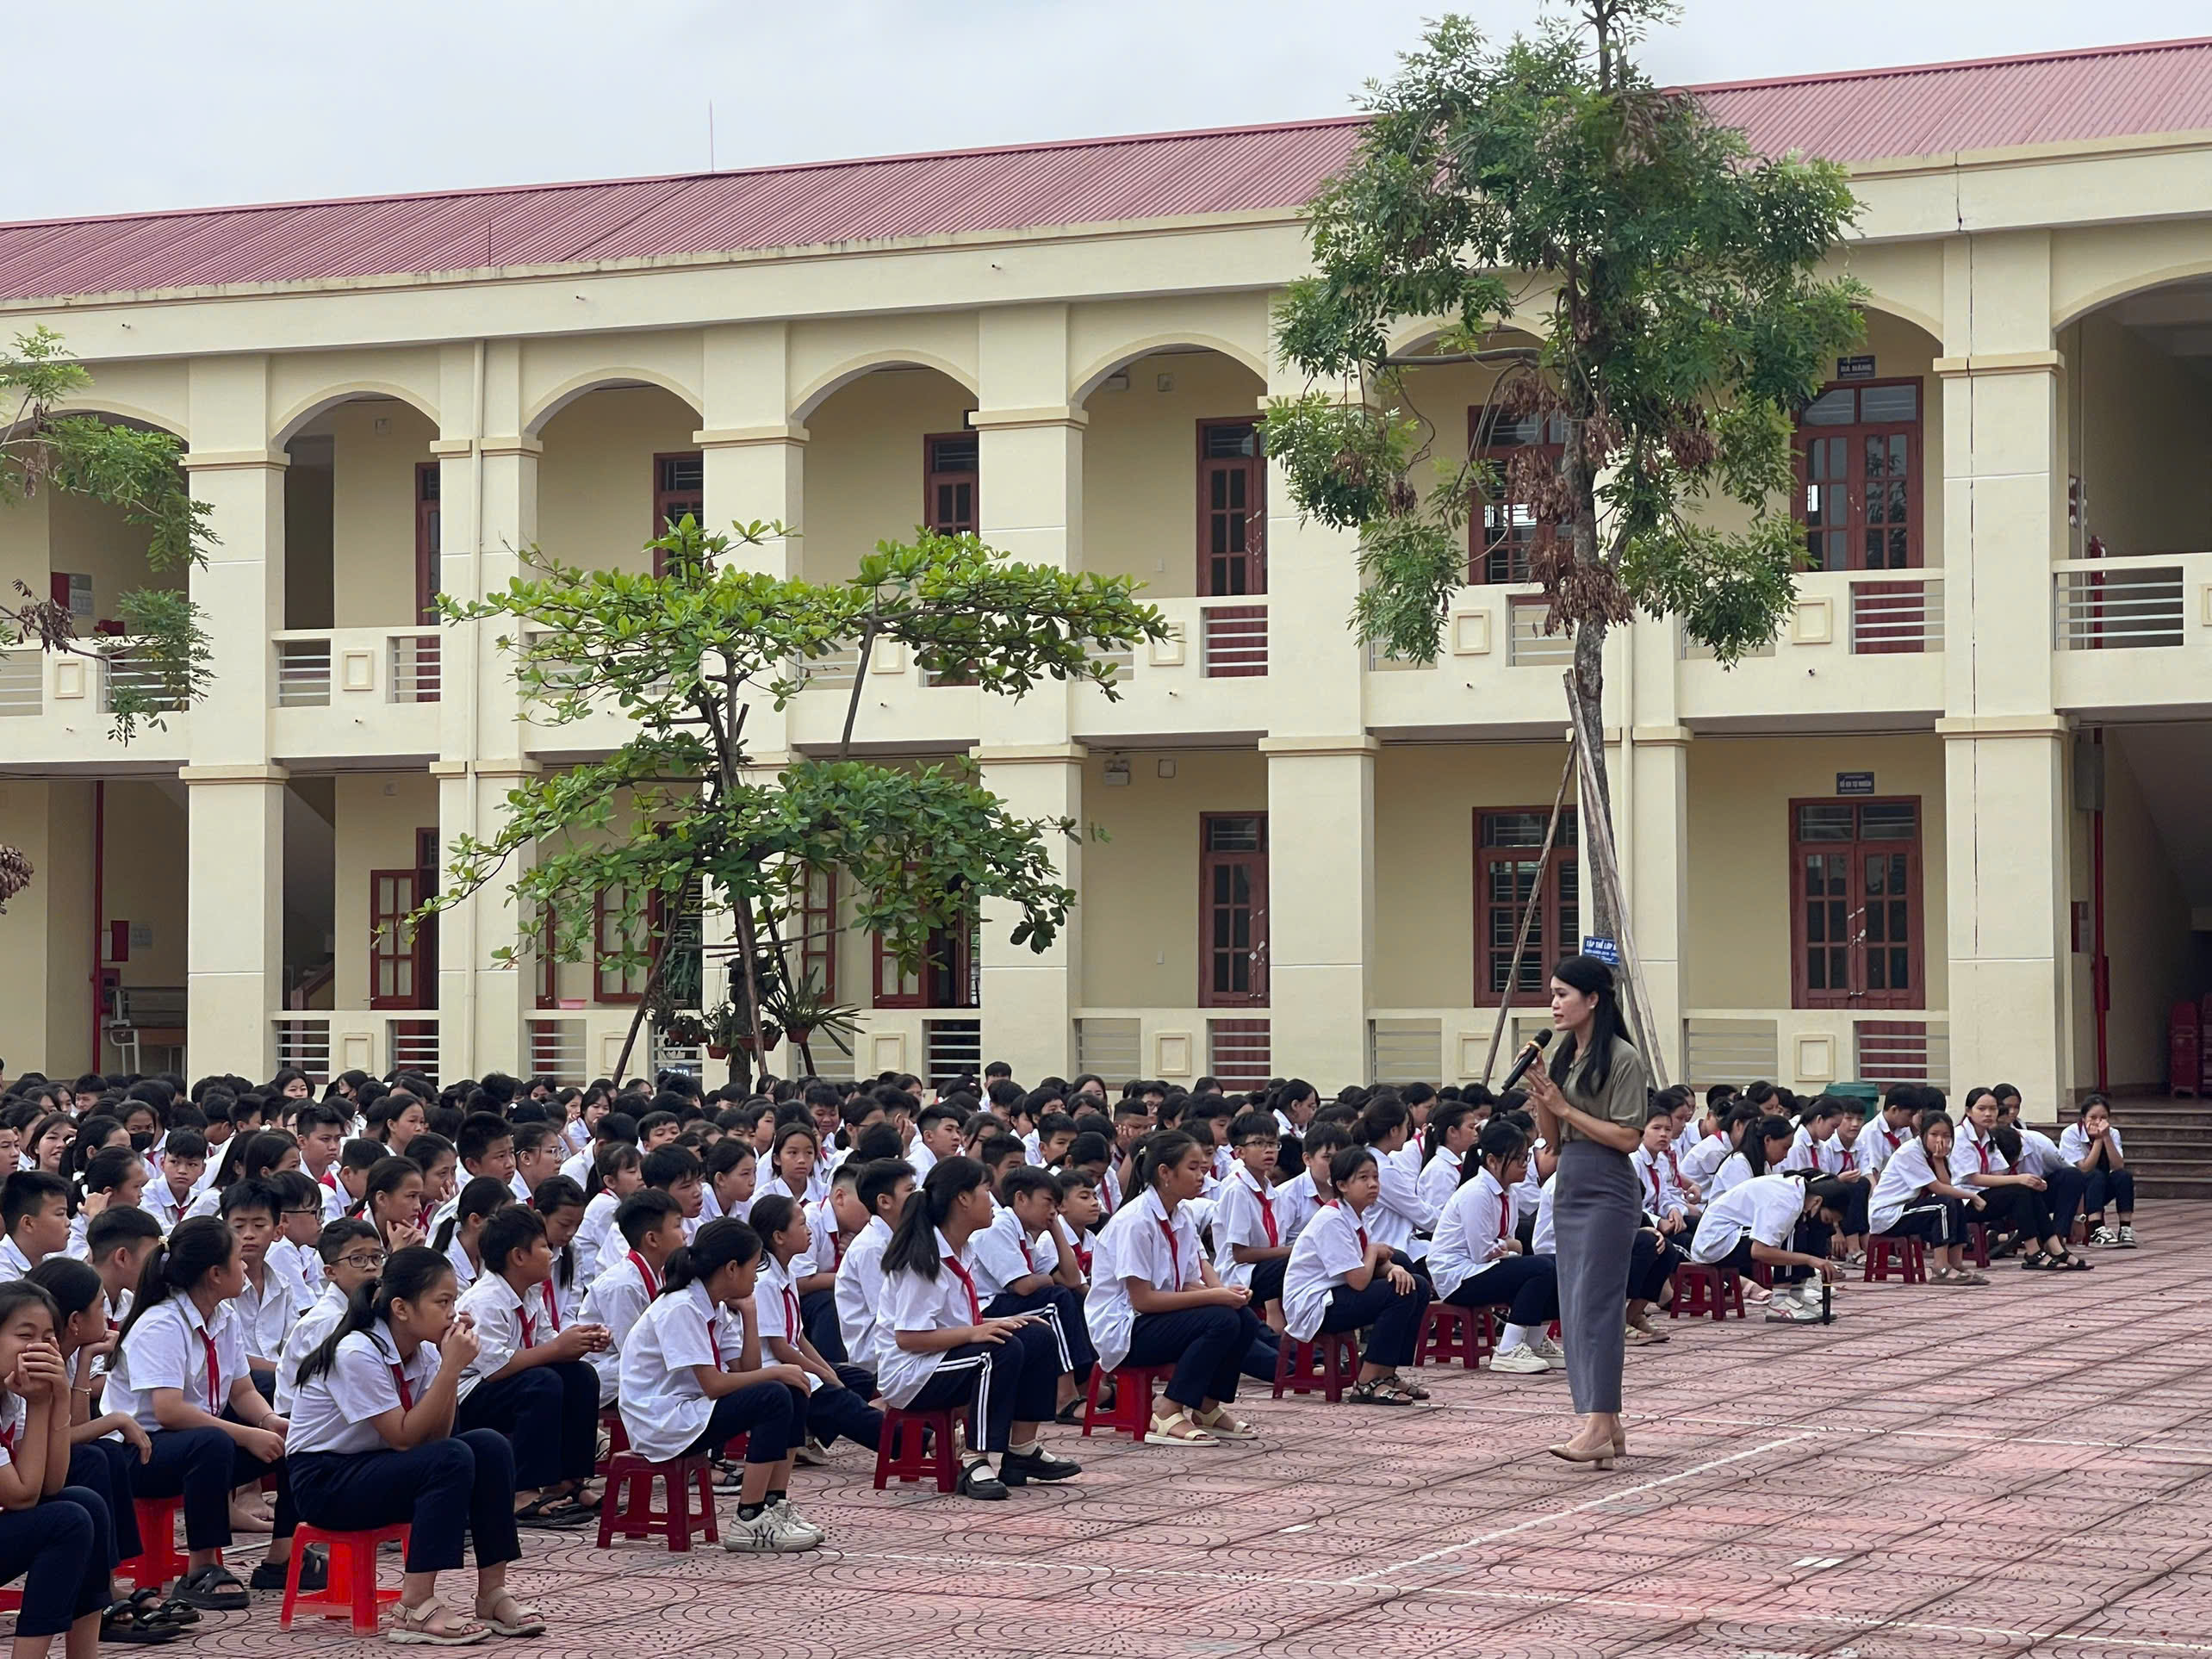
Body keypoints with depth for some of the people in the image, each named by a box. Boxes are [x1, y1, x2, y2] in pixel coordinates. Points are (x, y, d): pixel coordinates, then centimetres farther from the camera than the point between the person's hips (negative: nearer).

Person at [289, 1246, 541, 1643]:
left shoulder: (422, 1353, 1)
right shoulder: (357, 1354, -23)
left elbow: (437, 1434, -4)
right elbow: (405, 1437, -23)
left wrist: (450, 1366, -14)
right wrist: (451, 1369, -26)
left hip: (378, 1465, 8)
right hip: (324, 1482, -8)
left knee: (490, 1446, -13)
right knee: (452, 1459, -29)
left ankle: (492, 1594, -11)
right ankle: (416, 1609, -29)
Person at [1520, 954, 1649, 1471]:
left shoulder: (1622, 1059, -11)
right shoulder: (1564, 1057, 13)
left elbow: (1628, 1137, -15)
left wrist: (1563, 1107, -15)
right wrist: (1537, 1094, -1)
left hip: (1606, 1191, -9)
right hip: (1568, 1189, 9)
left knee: (1593, 1302, -12)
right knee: (1575, 1306, 8)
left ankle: (1598, 1425, -13)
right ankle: (1611, 1425, 13)